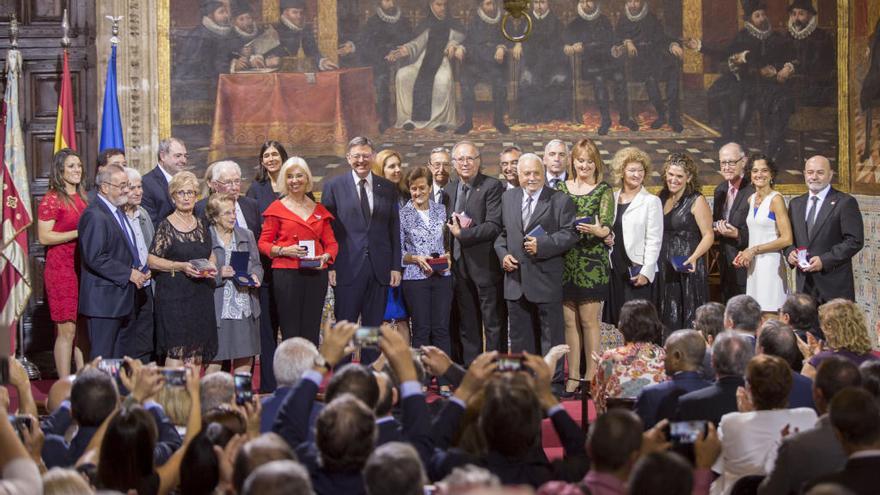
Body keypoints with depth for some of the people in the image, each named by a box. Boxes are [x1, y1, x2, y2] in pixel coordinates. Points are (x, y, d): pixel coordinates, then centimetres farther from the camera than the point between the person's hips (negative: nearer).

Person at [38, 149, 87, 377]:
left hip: (83, 269, 7)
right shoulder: (51, 199, -7)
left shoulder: (82, 198, 15)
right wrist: (79, 233, -17)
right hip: (61, 270, -7)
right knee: (67, 330, -6)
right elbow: (44, 237, -14)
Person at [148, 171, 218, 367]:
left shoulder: (201, 225, 12)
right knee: (176, 350, -11)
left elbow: (211, 254, 24)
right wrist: (181, 266, -17)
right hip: (174, 295, -5)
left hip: (201, 295, 5)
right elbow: (152, 260, -7)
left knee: (196, 351, 3)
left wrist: (212, 266, 2)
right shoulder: (166, 226, -4)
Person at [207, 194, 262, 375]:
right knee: (214, 360, -5)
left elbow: (257, 264, 17)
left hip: (246, 308, 5)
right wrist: (219, 274, -18)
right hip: (218, 309, -5)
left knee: (245, 359, 8)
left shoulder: (246, 235, 12)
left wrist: (255, 276, -4)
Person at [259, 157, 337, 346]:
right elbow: (263, 243, 4)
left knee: (311, 334, 2)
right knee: (290, 333, -6)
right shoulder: (277, 208, 5)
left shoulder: (320, 210, 14)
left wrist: (325, 257, -5)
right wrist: (283, 250, -13)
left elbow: (331, 243, 16)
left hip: (316, 275, 3)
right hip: (286, 274, -3)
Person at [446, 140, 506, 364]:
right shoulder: (449, 189, 14)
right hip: (459, 266, 6)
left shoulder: (492, 186, -8)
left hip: (485, 264, -6)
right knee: (467, 327, 12)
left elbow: (494, 226, -16)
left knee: (493, 324, 0)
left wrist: (463, 234, -18)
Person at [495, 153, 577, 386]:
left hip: (546, 279, -4)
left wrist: (542, 245, -18)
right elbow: (501, 232, 17)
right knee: (519, 334, 11)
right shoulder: (507, 198, 13)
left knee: (551, 334, 1)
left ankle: (553, 382, 8)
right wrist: (503, 254, -1)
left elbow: (570, 235, -8)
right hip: (516, 278, 4)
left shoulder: (561, 200, -2)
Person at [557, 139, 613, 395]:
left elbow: (607, 226, -10)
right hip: (564, 261, 4)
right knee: (569, 321, 5)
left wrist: (598, 230, -30)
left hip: (592, 263, -3)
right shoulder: (561, 188, 11)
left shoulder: (603, 191, 1)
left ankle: (591, 377, 2)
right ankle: (572, 377, 10)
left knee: (589, 320, -3)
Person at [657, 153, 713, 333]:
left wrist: (694, 258, -24)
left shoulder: (697, 201, -6)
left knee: (689, 320, -5)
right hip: (665, 268, 6)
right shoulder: (662, 197, 11)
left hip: (688, 269, -6)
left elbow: (708, 235, -10)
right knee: (668, 319, 7)